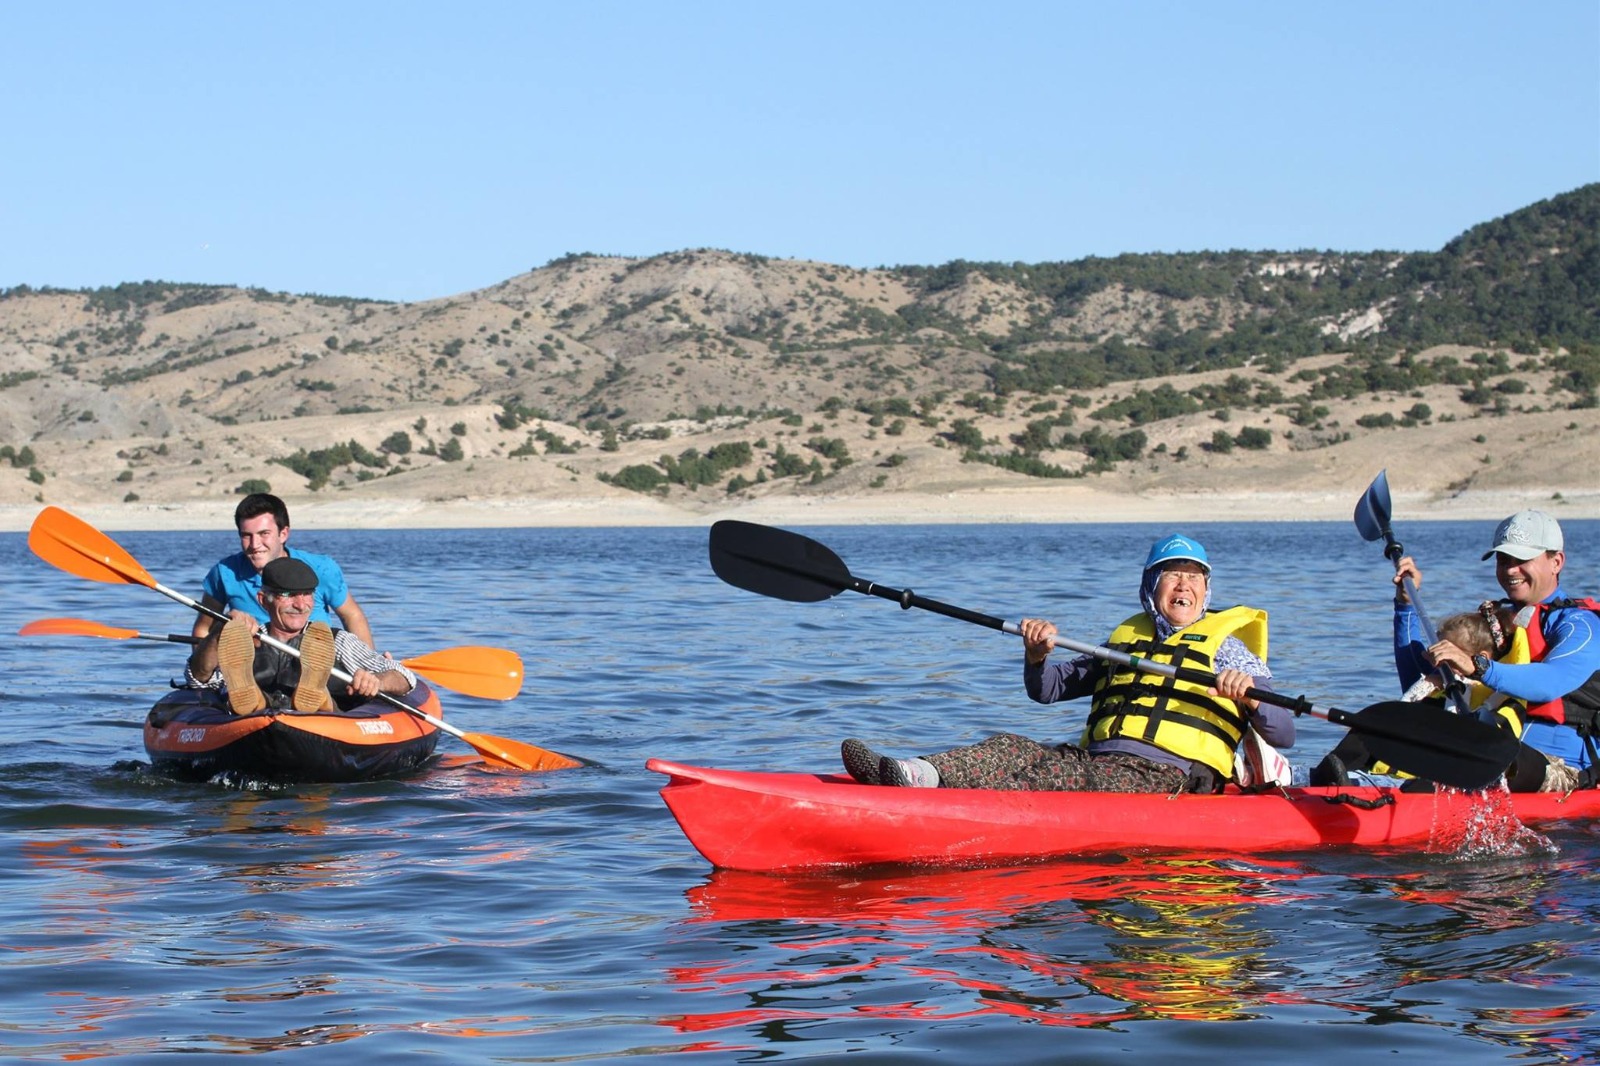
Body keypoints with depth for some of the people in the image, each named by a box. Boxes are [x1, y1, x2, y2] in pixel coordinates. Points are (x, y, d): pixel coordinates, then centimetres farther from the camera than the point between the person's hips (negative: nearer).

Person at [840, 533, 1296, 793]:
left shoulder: (1225, 647, 11)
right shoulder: (1125, 639, 27)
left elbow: (1283, 735, 4)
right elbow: (1046, 690, 27)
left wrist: (1249, 699, -18)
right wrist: (1037, 655, 4)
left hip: (1163, 781, -7)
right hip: (1097, 763, 7)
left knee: (1057, 777, -32)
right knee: (1012, 749, -21)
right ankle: (918, 773, -48)